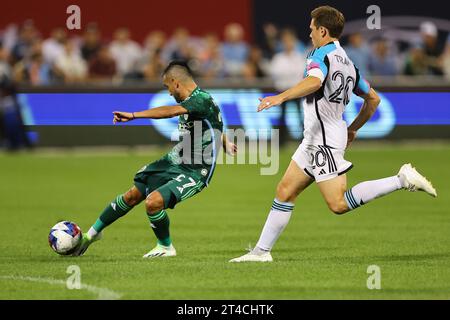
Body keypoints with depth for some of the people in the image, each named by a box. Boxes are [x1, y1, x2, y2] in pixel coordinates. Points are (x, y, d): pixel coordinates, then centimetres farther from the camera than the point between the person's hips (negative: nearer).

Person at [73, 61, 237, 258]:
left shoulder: (202, 100, -24)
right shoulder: (190, 100, 6)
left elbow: (170, 111, -40)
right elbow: (214, 124, 26)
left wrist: (133, 115, -44)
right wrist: (225, 144, 44)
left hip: (196, 171, -9)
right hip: (176, 160, 9)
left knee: (153, 201, -25)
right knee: (132, 195, 11)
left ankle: (166, 247, 3)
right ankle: (93, 232, 30)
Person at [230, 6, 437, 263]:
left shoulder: (322, 54, -11)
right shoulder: (348, 63, 16)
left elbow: (314, 81, -33)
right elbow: (373, 99, 22)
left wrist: (281, 97, -40)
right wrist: (353, 129, 30)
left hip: (325, 140, -10)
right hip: (314, 140, 10)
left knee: (339, 204, -14)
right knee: (285, 191, 12)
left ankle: (402, 180, -16)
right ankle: (262, 251, 14)